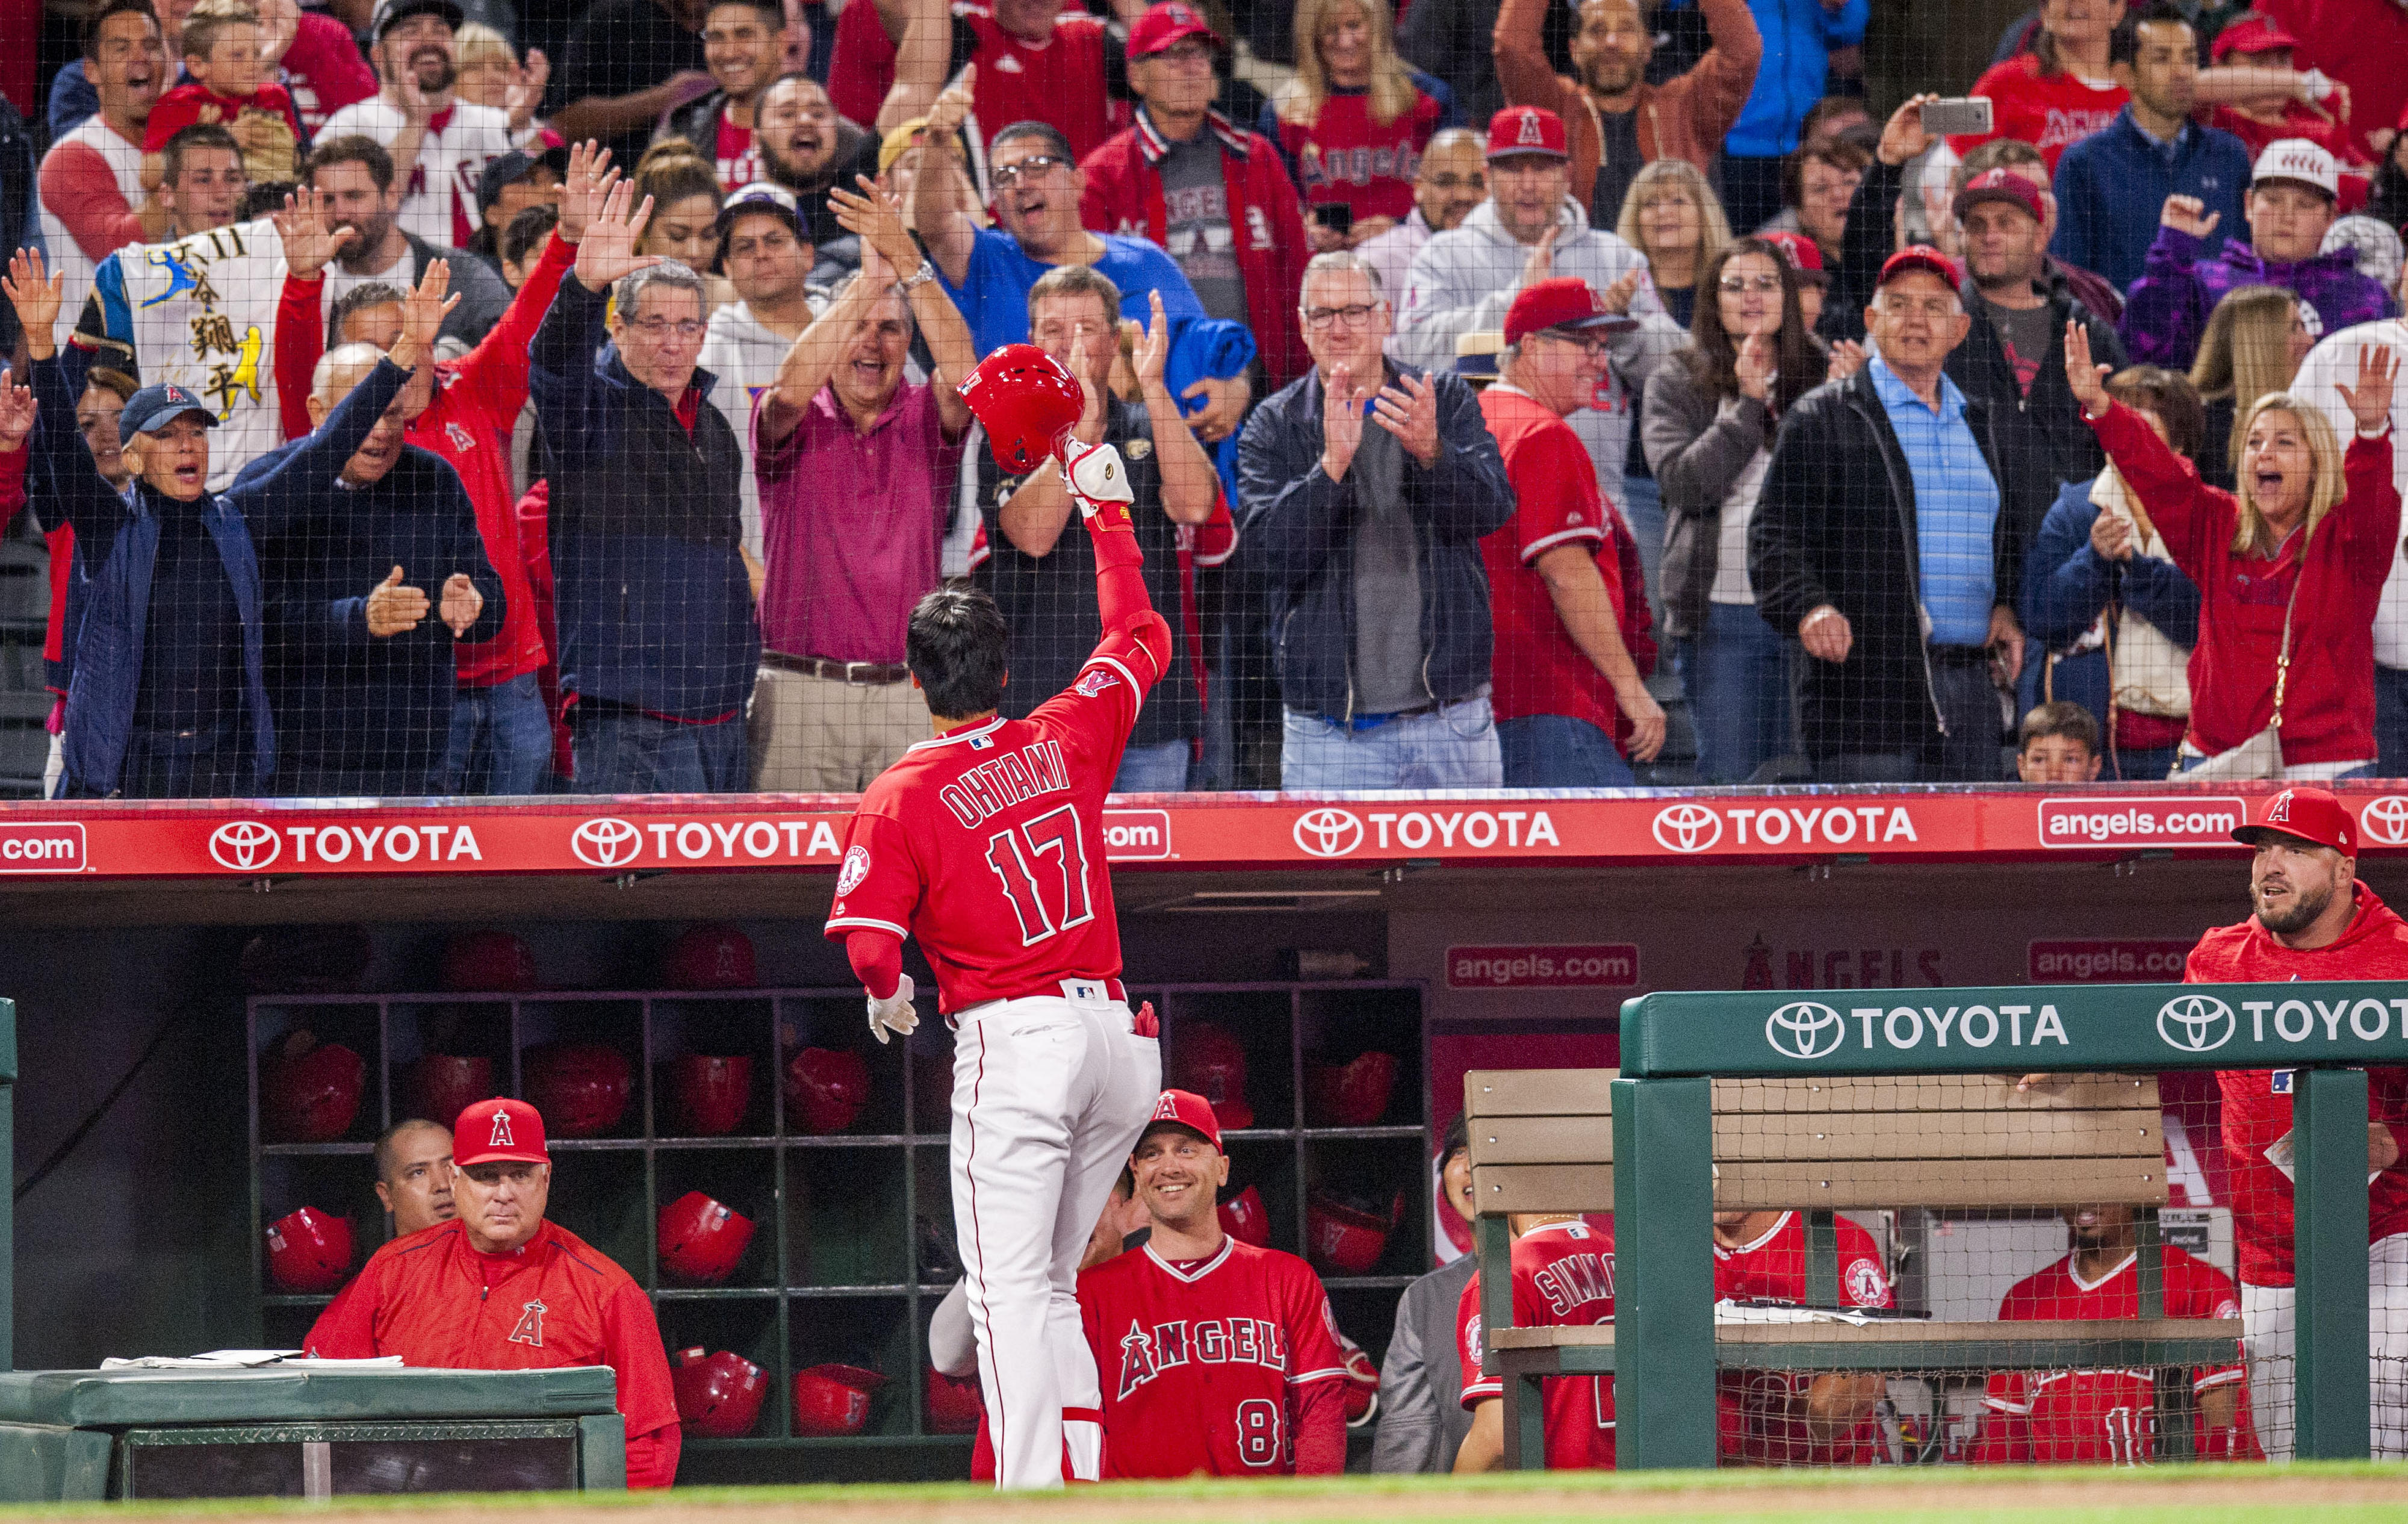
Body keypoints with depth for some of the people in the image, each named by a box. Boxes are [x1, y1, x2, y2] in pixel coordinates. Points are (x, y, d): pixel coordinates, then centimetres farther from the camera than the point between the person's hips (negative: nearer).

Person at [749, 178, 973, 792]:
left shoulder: (926, 419, 9)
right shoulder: (797, 422, 7)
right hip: (801, 691, -1)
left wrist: (909, 265, -20)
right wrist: (870, 277, -19)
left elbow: (962, 373, -12)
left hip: (908, 692, 1)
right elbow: (790, 390, -16)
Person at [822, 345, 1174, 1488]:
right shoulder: (1067, 738, 7)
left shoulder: (900, 799, -4)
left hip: (1014, 1040, -5)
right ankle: (1083, 1485, 14)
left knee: (1011, 1289, -8)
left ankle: (1031, 1494, -19)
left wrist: (887, 996, 9)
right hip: (1118, 1033, 5)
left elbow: (866, 936, -14)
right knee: (1050, 1282, 17)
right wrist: (1105, 510, 34)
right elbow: (1140, 640, 24)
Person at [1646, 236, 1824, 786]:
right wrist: (1747, 405, -9)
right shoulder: (1676, 385, 7)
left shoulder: (1821, 379, 11)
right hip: (1722, 613, -1)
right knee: (1729, 779, -2)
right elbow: (1684, 482, -7)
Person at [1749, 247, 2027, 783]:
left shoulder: (1980, 424, 20)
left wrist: (2005, 605, 11)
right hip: (1868, 684, -5)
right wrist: (1809, 608, -21)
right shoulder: (1823, 418, 3)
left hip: (1969, 690, 6)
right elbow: (1775, 535, -3)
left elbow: (2007, 536, 30)